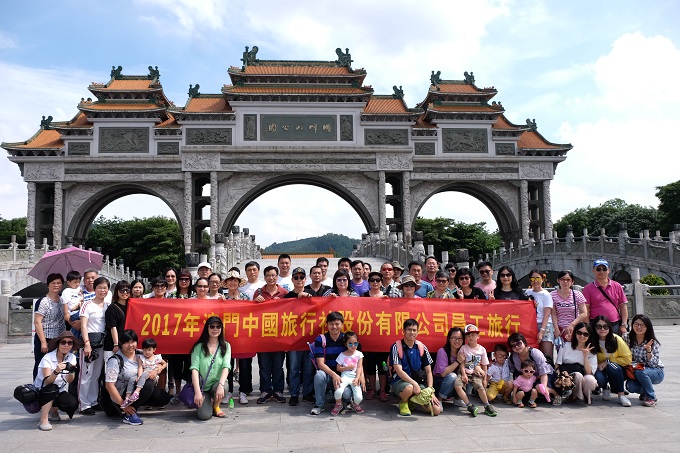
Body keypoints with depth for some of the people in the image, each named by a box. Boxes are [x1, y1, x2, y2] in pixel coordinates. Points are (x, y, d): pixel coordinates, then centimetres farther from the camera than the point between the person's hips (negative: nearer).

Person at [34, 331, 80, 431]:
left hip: (60, 392, 4)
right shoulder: (47, 358, -18)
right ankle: (43, 421, -28)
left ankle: (53, 410, 7)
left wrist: (71, 372, -38)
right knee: (52, 388, -36)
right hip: (42, 392, -4)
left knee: (73, 404, -25)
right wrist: (56, 371, -49)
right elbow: (47, 382, -29)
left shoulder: (72, 357, -5)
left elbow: (69, 381, -16)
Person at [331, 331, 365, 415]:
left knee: (359, 397, -20)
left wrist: (357, 378, -13)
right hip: (344, 377, 0)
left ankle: (355, 404, 19)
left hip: (355, 378, 1)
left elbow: (359, 367, 0)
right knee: (338, 391, -30)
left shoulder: (359, 354, 6)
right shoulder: (342, 355, 5)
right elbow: (338, 368, 7)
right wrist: (347, 368, -9)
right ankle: (338, 405, 4)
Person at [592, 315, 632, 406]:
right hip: (602, 369, 1)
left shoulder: (616, 339, -16)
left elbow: (628, 359, -11)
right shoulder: (593, 341, -11)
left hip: (618, 370, -1)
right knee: (598, 377, -31)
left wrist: (608, 361, -17)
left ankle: (621, 395, -19)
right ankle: (605, 389, 4)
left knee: (612, 366, -34)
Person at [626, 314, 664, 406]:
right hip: (636, 372, 3)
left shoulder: (652, 342, -14)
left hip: (656, 372, -3)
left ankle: (651, 397, -13)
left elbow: (653, 364, -18)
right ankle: (645, 392, 9)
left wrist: (648, 350, -32)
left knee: (639, 372, -34)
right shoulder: (629, 340, -6)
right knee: (630, 386, -27)